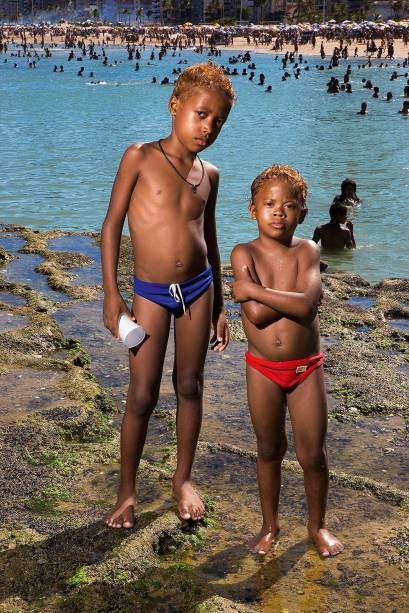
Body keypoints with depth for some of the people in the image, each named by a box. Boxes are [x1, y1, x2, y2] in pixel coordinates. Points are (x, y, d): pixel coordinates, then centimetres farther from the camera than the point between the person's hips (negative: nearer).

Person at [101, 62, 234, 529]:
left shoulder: (209, 174, 5)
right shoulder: (140, 158, -7)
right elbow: (112, 225, -6)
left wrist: (219, 306, 14)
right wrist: (111, 294, -11)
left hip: (199, 288, 4)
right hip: (151, 293, -4)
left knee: (190, 386, 12)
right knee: (142, 396, 0)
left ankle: (183, 479, 29)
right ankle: (127, 490, 18)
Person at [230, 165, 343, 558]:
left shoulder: (307, 250, -8)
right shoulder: (244, 253, -10)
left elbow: (305, 305, -26)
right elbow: (256, 315, -23)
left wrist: (251, 289, -22)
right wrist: (293, 297, -18)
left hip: (306, 368, 0)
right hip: (263, 369, 0)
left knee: (313, 454, 6)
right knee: (269, 450, 15)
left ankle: (317, 525, 30)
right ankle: (270, 524, 34)